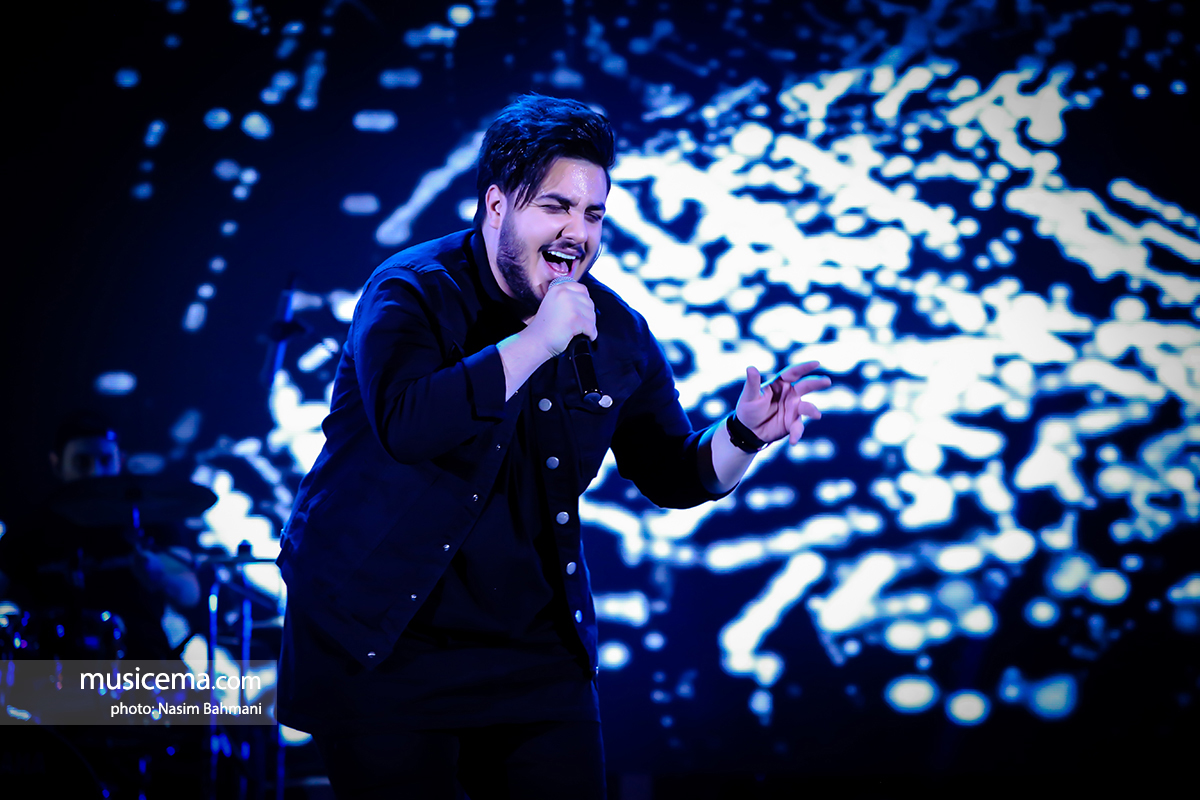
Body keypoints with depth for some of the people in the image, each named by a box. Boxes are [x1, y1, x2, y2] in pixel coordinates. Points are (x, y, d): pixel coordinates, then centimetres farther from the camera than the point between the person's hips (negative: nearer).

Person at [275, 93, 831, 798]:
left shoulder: (618, 332, 3)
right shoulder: (412, 292, -12)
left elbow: (671, 474, 9)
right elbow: (405, 425, -32)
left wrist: (745, 434, -11)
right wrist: (538, 339, -30)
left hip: (535, 648, 5)